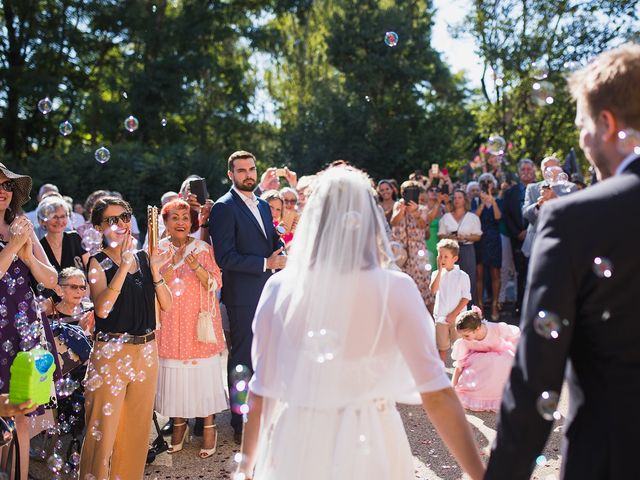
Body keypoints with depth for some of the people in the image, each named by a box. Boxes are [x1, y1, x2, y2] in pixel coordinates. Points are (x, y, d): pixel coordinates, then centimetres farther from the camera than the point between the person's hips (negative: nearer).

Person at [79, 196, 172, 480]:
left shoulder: (144, 258, 7)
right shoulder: (99, 263, -6)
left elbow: (166, 305, 1)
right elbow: (101, 308, -22)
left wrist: (155, 270, -12)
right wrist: (124, 267, -26)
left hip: (146, 351, 5)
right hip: (111, 352, -5)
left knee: (138, 426, 15)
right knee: (104, 428, -1)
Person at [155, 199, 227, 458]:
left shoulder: (203, 248, 2)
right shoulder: (159, 250, 5)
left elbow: (215, 284, -4)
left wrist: (196, 266, -21)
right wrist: (173, 262, -17)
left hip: (200, 320, -1)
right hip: (171, 324, 1)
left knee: (204, 370, -1)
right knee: (174, 371, 3)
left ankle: (209, 427, 11)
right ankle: (179, 424, 20)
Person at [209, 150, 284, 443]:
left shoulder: (263, 206, 16)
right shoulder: (224, 208, -9)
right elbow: (224, 256, -18)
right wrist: (265, 263, -20)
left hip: (268, 293, 7)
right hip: (243, 296, -7)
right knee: (243, 358, 1)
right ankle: (241, 424, 12)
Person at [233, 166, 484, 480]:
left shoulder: (280, 286, -7)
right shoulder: (396, 289, -11)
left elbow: (260, 391, -1)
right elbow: (436, 395, -14)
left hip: (297, 446, 2)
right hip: (370, 448, -1)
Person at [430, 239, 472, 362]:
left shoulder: (462, 276, -7)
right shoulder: (436, 274, 1)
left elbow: (466, 298, -7)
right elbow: (433, 290, -17)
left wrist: (454, 314, -13)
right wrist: (440, 271, -19)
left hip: (457, 318, -2)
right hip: (440, 317, 2)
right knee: (442, 347, 11)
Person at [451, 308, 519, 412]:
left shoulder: (497, 329, -35)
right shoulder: (463, 342, -28)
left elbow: (516, 332, -14)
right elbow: (459, 365, -20)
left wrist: (514, 353, -10)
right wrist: (453, 387, -22)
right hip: (479, 360, 0)